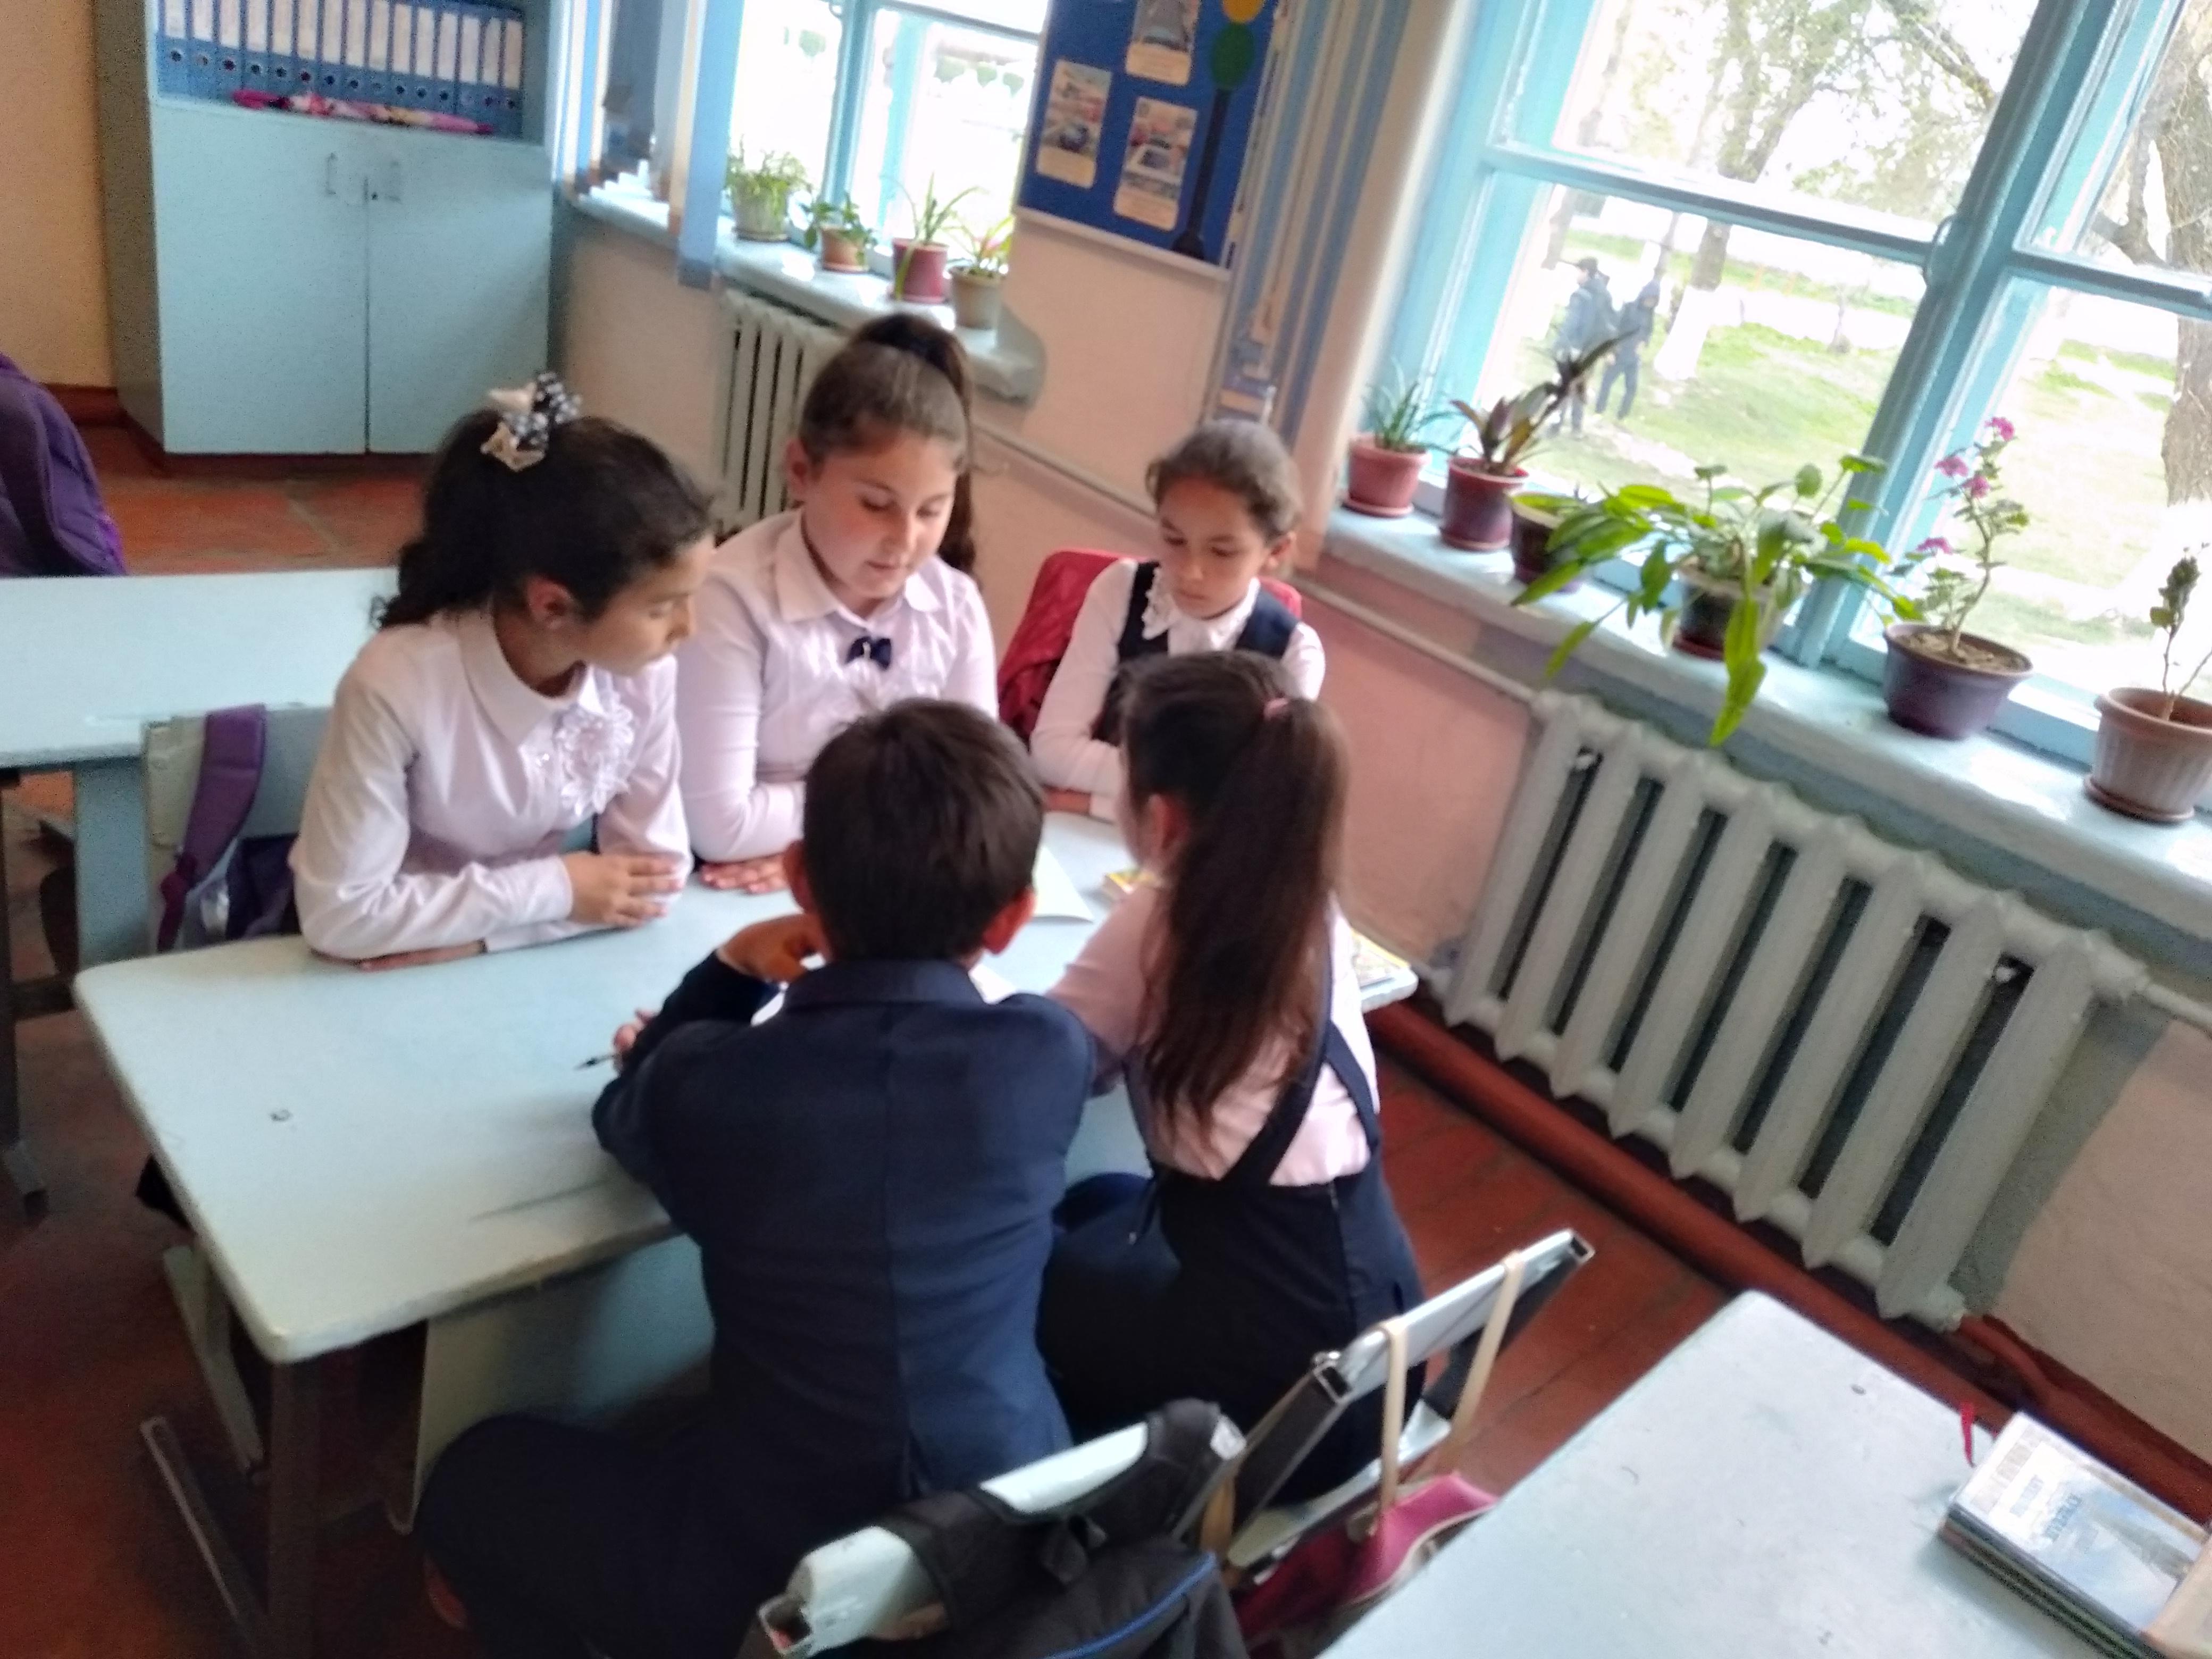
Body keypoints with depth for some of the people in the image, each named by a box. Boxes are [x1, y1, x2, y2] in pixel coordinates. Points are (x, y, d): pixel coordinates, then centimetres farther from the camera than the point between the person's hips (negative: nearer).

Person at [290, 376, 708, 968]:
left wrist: (476, 934, -20)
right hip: (393, 976, -3)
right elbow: (341, 916, -22)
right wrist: (553, 890, -21)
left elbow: (655, 870, -11)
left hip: (540, 960, 3)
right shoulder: (398, 685, -26)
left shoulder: (644, 673, -16)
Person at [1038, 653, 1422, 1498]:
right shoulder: (1307, 911, 1)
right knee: (1093, 1207, 28)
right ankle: (1110, 1439, 38)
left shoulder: (1161, 921, -17)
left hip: (1276, 1370, -7)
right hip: (1366, 1314, 7)